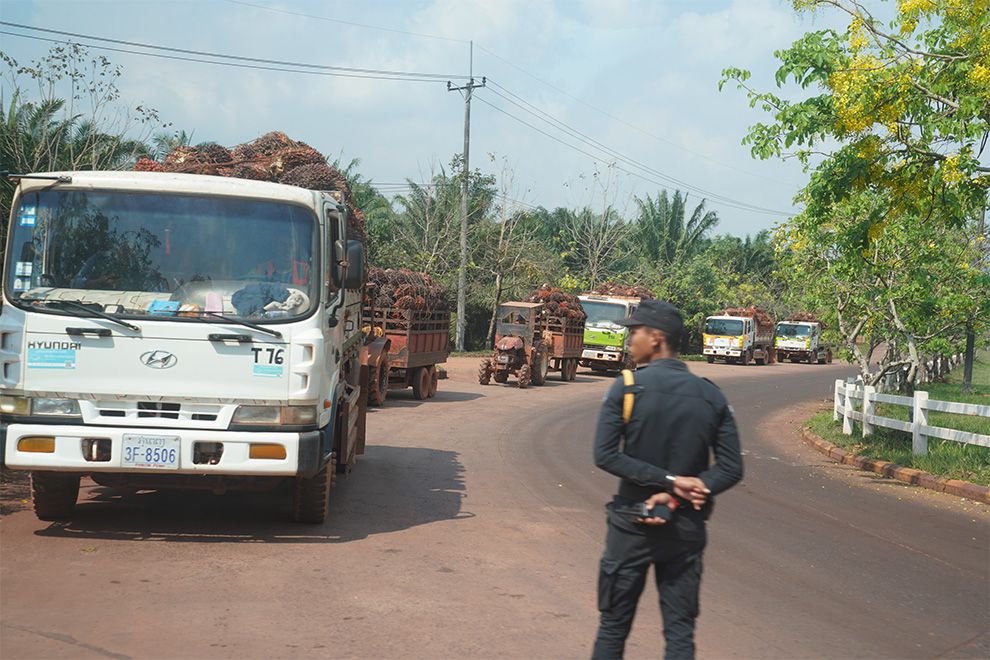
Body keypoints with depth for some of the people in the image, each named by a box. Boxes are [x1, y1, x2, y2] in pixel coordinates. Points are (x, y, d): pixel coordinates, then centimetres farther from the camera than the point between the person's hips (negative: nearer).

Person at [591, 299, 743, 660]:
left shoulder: (626, 389, -8)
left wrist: (669, 481, -16)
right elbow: (731, 468, -4)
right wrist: (675, 495, -11)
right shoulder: (712, 397, 0)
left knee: (613, 627, 10)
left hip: (631, 525, -2)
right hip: (685, 530, 2)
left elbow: (605, 455, -16)